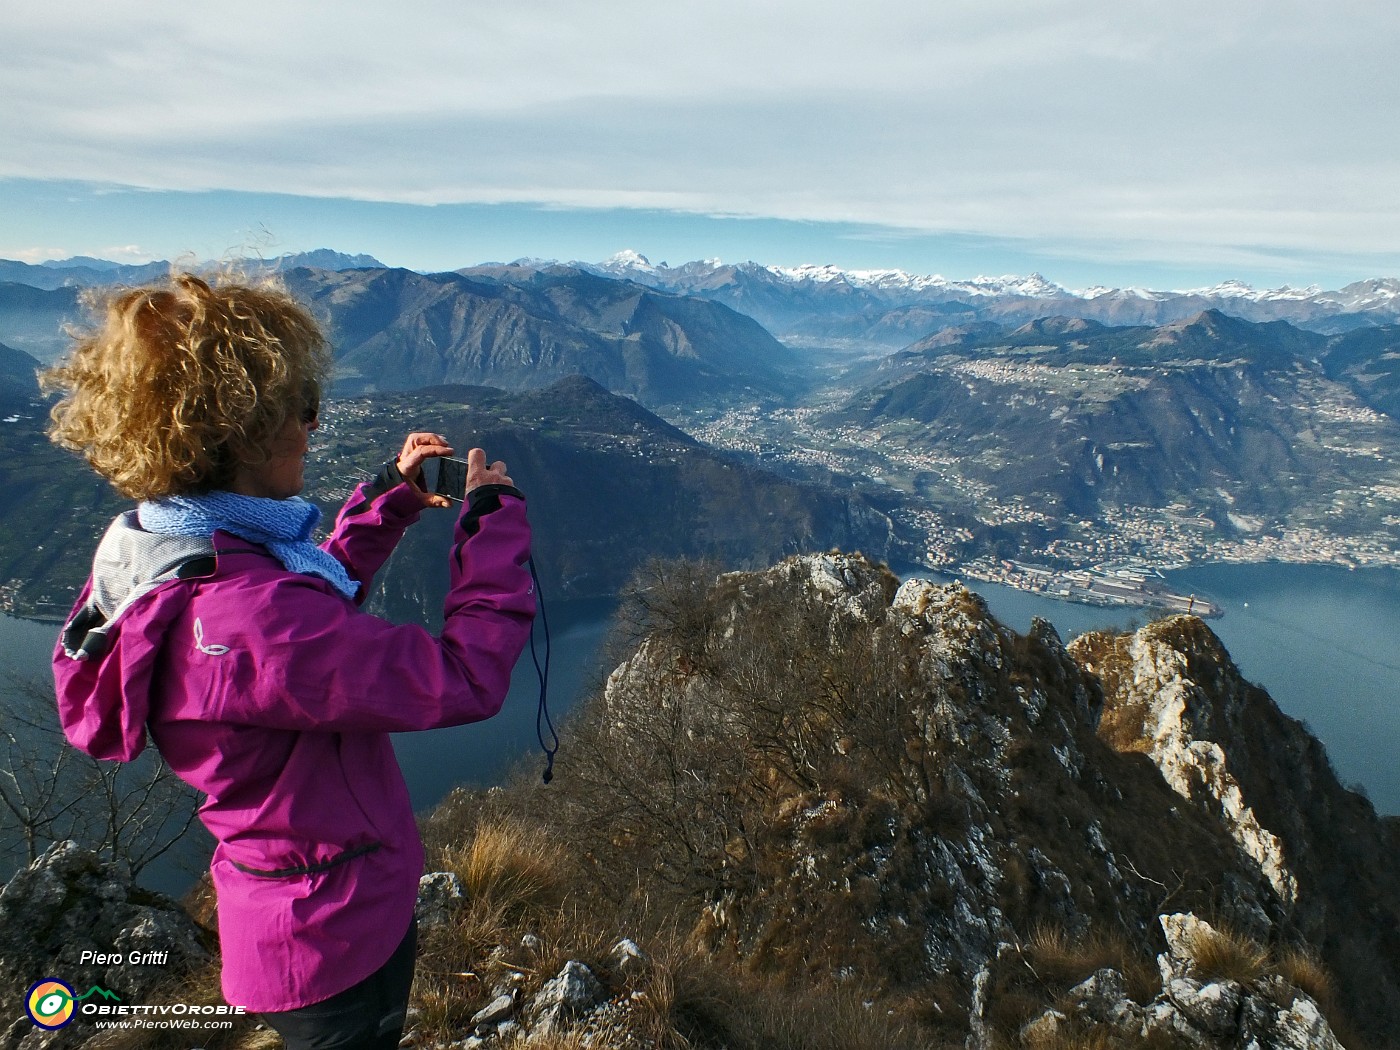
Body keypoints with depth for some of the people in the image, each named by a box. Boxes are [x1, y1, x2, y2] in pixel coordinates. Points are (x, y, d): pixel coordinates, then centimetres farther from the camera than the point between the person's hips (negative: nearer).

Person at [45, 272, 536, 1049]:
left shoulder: (159, 552, -7)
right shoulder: (246, 619, -38)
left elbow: (318, 596, 10)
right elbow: (464, 678, -33)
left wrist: (393, 495, 5)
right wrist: (492, 520, -22)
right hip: (336, 943, -8)